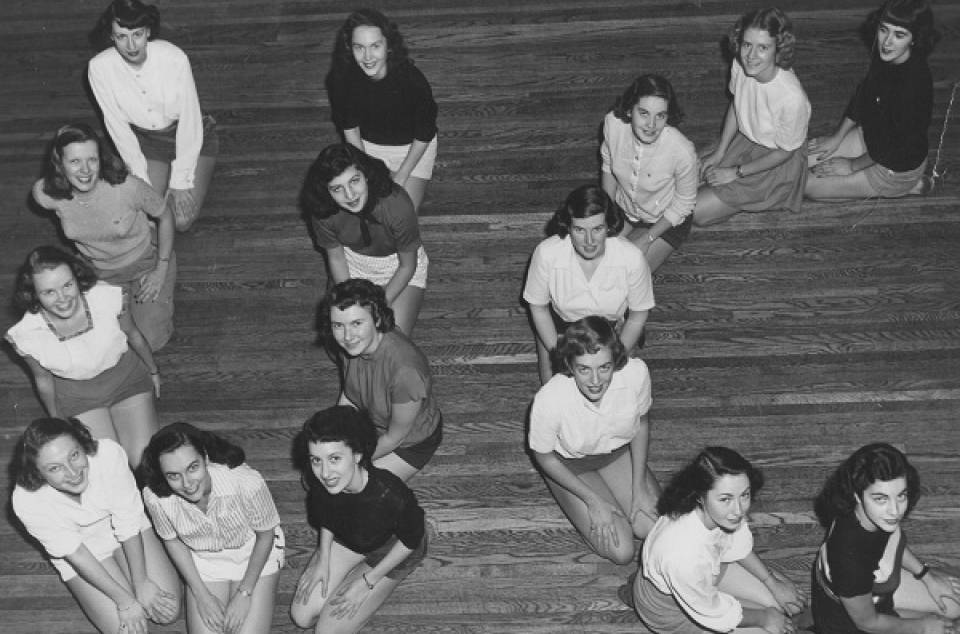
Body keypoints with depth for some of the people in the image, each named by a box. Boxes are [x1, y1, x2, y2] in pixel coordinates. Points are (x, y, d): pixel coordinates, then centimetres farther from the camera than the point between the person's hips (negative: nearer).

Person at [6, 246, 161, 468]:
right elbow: (43, 379, -5)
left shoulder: (108, 298, -28)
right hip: (76, 396, 0)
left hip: (126, 377, 1)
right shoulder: (26, 335, -27)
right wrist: (57, 421, 11)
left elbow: (132, 334, -5)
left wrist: (153, 371, 12)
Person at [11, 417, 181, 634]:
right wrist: (124, 599, -18)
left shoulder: (109, 454, -34)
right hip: (82, 553, -1)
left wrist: (141, 582, -17)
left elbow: (128, 523, -21)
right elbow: (75, 553, -21)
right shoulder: (26, 501, -32)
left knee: (168, 612, -6)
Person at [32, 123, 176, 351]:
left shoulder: (127, 187, -34)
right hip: (100, 270, 3)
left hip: (146, 262, -3)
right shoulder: (44, 194, -25)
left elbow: (165, 217, -15)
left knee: (149, 341, -9)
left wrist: (161, 272, -12)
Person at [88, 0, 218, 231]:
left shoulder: (174, 58, -29)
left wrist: (181, 183, -17)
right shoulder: (99, 68, -21)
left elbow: (189, 121, -20)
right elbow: (118, 127, -10)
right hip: (145, 140, 2)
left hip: (189, 134, -2)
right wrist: (142, 181, -10)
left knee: (182, 220, -13)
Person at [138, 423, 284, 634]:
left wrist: (244, 593, -12)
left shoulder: (246, 483, -37)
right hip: (203, 559, 2)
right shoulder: (155, 497, -29)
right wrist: (201, 595, -4)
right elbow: (172, 540, -5)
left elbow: (266, 534, -16)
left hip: (254, 553, -2)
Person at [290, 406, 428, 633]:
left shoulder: (391, 496, -43)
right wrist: (323, 559, -4)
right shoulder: (318, 481, -28)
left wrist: (367, 582, -15)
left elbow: (410, 541, -22)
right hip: (346, 538, 4)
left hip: (391, 552, -4)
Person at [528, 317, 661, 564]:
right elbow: (543, 456, -17)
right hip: (569, 464, -3)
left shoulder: (636, 373, -31)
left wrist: (639, 487, -9)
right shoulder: (549, 400, -39)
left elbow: (641, 424, -8)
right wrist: (593, 501, -16)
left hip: (618, 451, 3)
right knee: (621, 551, -9)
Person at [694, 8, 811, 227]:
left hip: (776, 165, -6)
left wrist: (735, 173, -13)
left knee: (696, 212, -11)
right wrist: (719, 153, 3)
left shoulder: (792, 98, -35)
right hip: (744, 141, 6)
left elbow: (784, 152, -19)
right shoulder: (740, 65, -17)